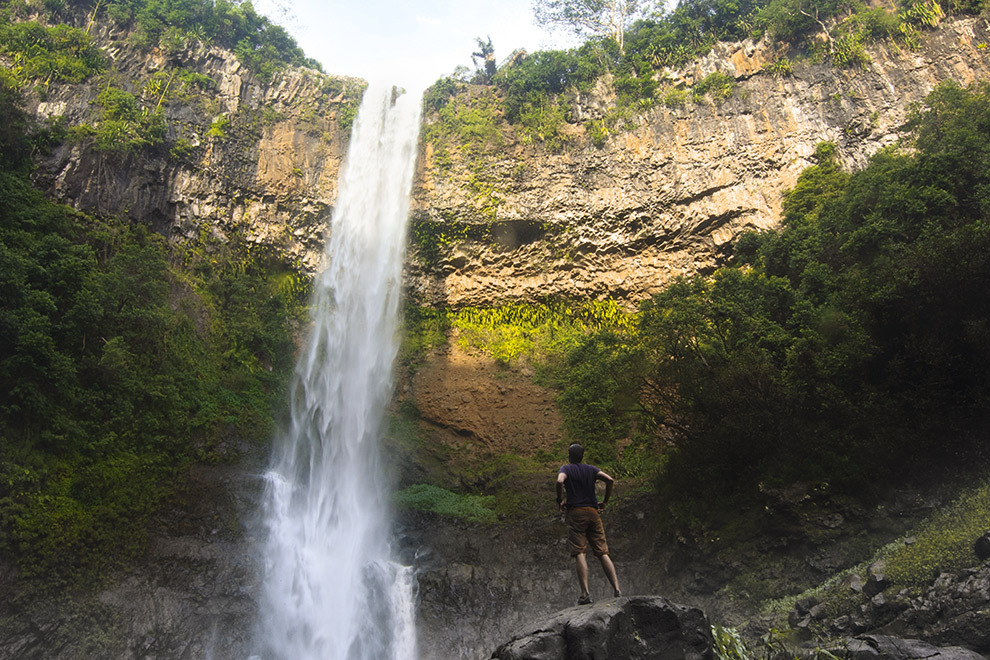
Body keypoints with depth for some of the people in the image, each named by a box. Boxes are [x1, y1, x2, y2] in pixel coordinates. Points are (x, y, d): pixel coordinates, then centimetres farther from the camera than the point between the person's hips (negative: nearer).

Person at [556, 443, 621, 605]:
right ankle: (616, 589, -4)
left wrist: (560, 500, -4)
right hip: (593, 512, 4)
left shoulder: (566, 468, 4)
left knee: (579, 553, -8)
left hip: (575, 513, -4)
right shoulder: (591, 469, 15)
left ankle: (585, 593, -17)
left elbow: (560, 482, -18)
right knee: (602, 552, 4)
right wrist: (605, 501, 8)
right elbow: (609, 480, 0)